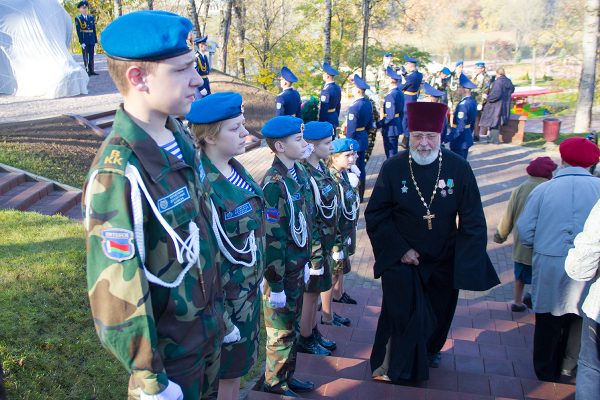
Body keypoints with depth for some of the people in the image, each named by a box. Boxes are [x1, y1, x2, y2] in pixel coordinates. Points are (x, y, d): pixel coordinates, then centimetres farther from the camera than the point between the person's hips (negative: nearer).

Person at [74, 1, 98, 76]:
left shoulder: (91, 18, 12)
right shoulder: (78, 18, 0)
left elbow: (94, 30, 13)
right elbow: (78, 31, -6)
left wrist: (95, 41, 8)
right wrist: (81, 42, -14)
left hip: (91, 40, 4)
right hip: (84, 40, -4)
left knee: (91, 56, 6)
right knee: (85, 56, -1)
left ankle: (91, 70, 10)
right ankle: (87, 71, 1)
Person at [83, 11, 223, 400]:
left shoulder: (182, 138, -4)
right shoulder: (118, 175, -28)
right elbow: (117, 293, -24)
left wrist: (218, 303, 13)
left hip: (210, 324, 7)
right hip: (170, 344, -7)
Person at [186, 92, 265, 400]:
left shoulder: (236, 169, 1)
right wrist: (221, 317, -18)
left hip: (249, 291, 8)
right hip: (226, 298, -8)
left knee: (237, 369, 23)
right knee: (225, 375, 13)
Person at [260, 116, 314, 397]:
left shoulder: (300, 173, 4)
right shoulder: (274, 184, -22)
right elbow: (271, 239, -22)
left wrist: (305, 262, 16)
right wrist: (275, 286, -18)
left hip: (297, 266, 8)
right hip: (280, 270, -8)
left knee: (293, 327, 21)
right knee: (281, 332, 10)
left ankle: (288, 376, 39)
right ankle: (275, 383, 30)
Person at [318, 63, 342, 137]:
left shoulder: (326, 89, -21)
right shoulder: (337, 87, 7)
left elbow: (323, 108, -21)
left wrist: (321, 123, -15)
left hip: (327, 119, -8)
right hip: (335, 118, 9)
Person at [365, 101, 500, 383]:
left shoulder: (458, 168, -11)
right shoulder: (392, 168, -13)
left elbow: (473, 220, -7)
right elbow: (376, 215, -7)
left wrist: (468, 262, -13)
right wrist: (400, 249, -14)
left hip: (443, 262, 3)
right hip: (402, 261, -2)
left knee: (439, 312, 20)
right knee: (404, 315, -5)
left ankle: (429, 351, 50)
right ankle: (395, 367, 19)